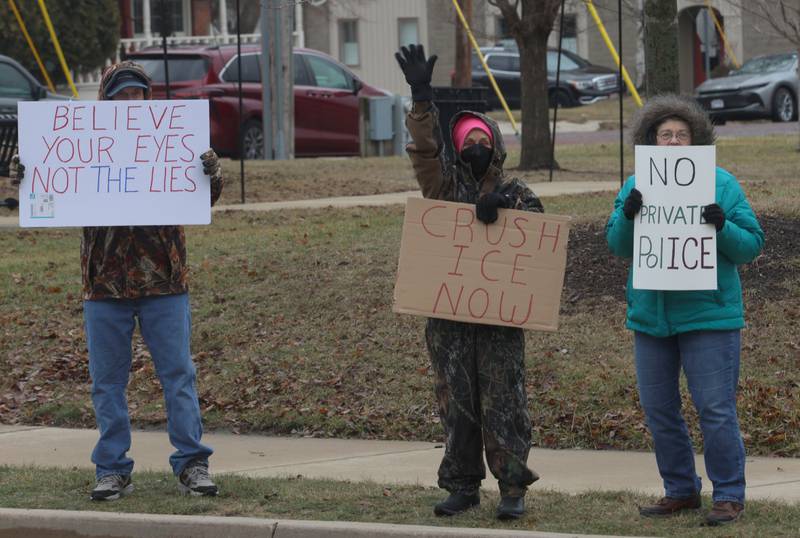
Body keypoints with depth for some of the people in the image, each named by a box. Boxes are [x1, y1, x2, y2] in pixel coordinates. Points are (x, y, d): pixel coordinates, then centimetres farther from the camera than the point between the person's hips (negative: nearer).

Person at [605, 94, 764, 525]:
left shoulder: (720, 183, -1)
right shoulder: (636, 186, 9)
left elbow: (751, 245, -2)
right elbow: (617, 246, 2)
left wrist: (722, 227, -21)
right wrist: (627, 214, -17)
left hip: (707, 315, -4)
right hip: (651, 316, 4)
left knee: (715, 410, -6)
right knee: (658, 412, 11)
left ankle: (729, 495, 4)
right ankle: (680, 491, 24)